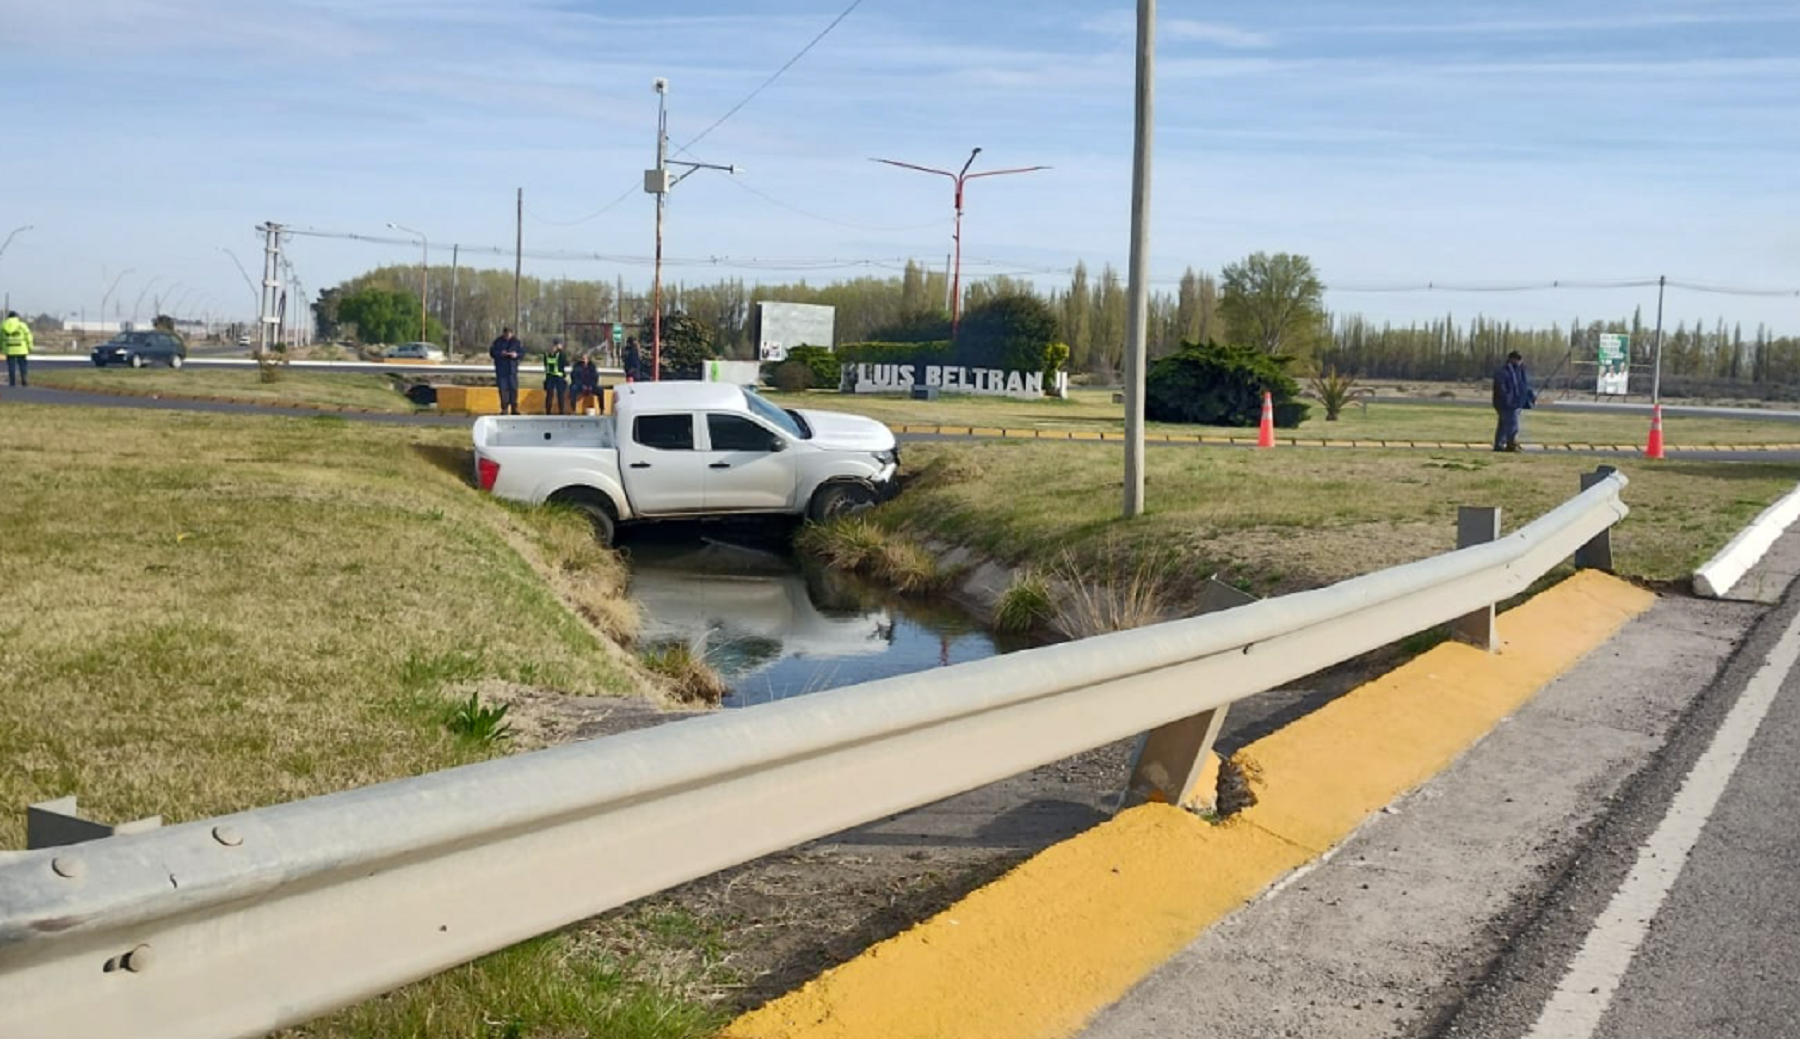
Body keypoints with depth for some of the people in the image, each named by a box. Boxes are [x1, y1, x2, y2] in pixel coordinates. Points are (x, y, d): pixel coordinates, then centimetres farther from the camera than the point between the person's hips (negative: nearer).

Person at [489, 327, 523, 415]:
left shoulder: (516, 342, 2)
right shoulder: (498, 342, -1)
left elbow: (522, 352, 4)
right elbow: (492, 352, -1)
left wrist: (516, 355, -16)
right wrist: (500, 354, -19)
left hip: (512, 369, 1)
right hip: (501, 370, -1)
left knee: (514, 388, 1)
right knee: (503, 389, -2)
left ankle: (514, 408, 8)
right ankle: (504, 408, 3)